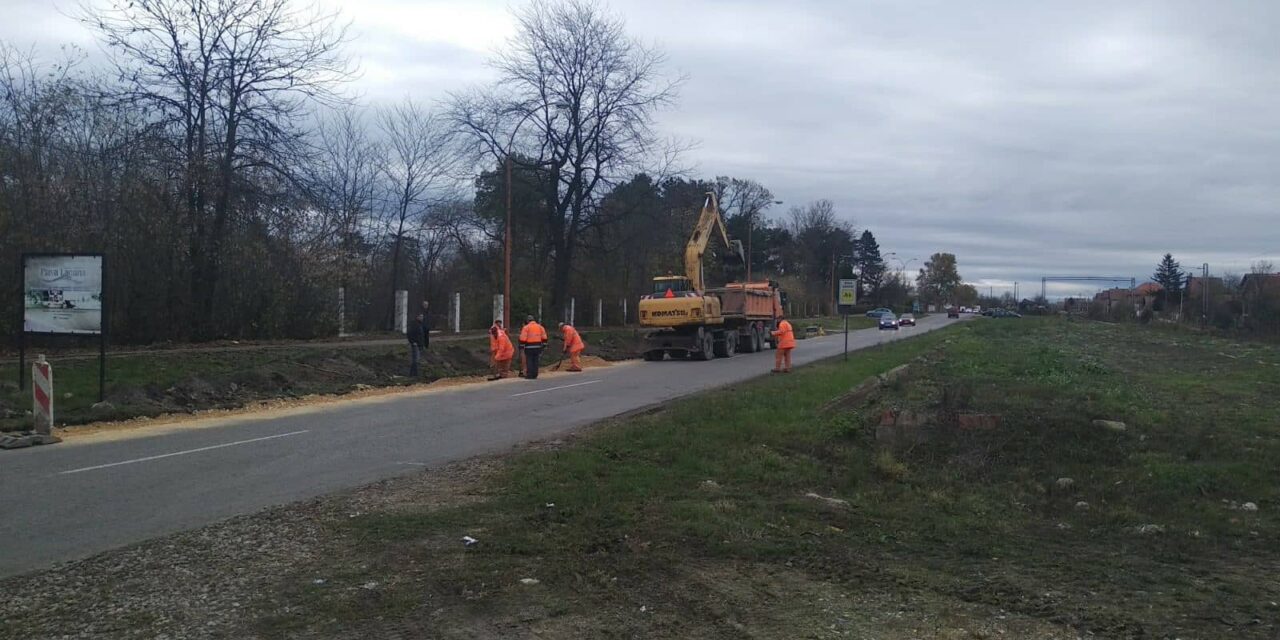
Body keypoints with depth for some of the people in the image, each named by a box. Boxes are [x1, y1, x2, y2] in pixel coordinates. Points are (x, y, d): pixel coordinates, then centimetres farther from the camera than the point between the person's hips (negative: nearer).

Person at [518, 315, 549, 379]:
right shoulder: (540, 327, 10)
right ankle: (535, 375, 10)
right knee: (535, 361, 9)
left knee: (529, 361, 0)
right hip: (537, 346, 5)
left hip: (529, 347, -5)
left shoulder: (526, 327, -5)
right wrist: (543, 345, 16)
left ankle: (530, 375, -2)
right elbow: (544, 337, 10)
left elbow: (523, 338, -10)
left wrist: (521, 346, -5)